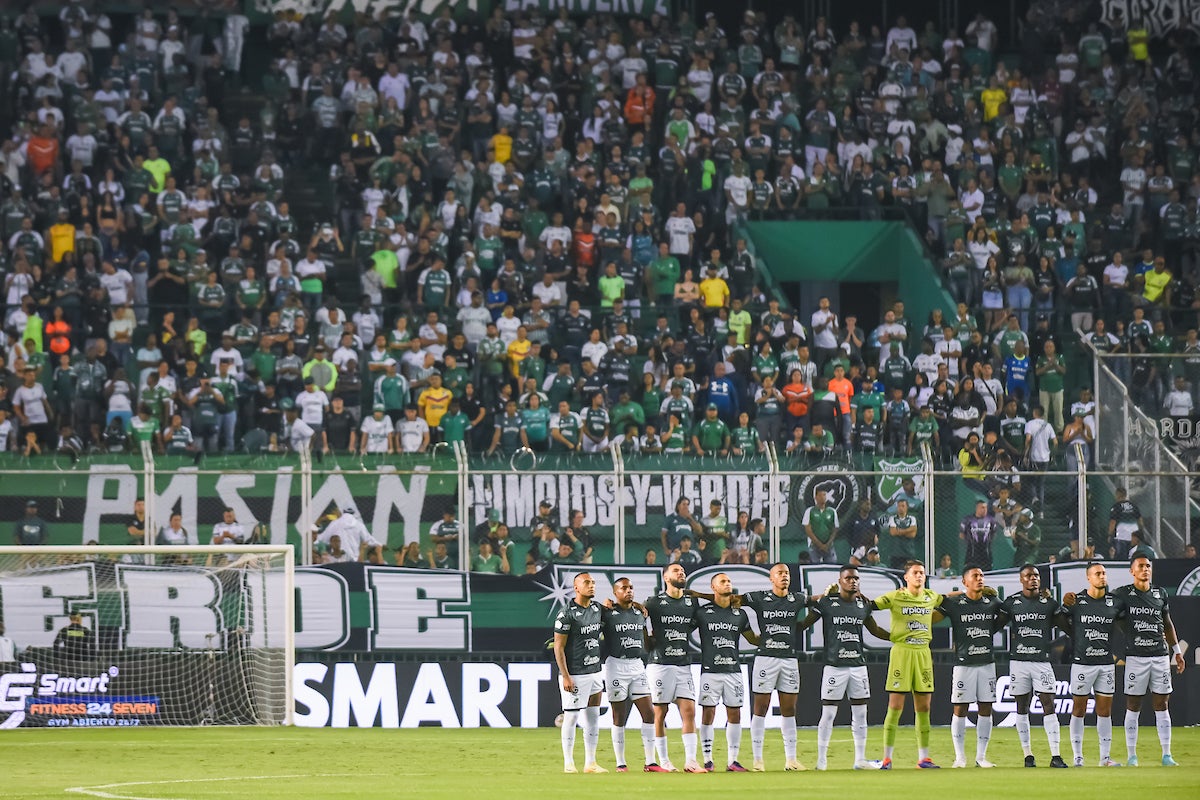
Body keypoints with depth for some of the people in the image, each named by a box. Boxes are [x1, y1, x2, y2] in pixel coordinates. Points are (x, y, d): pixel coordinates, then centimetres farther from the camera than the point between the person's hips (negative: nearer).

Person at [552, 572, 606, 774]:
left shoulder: (598, 609, 8)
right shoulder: (567, 614, -12)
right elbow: (559, 647, -12)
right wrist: (565, 677, -16)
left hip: (595, 672, 7)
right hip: (575, 674, -7)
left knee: (593, 718, 8)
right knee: (571, 716, -3)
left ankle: (590, 763, 14)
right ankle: (568, 763, 4)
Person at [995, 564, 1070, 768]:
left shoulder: (1049, 603, 6)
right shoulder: (1011, 602, 4)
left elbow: (1068, 627, 13)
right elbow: (996, 625, 10)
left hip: (1042, 661, 0)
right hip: (1018, 661, 0)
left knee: (1049, 706, -8)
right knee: (1022, 708, 5)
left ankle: (1055, 756, -11)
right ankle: (1028, 755, 13)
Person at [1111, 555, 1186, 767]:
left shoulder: (1160, 593, 12)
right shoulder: (1122, 594, 0)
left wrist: (1177, 650, 20)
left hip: (1160, 656, 3)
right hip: (1135, 657, -3)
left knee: (1161, 705, 4)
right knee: (1133, 706, -1)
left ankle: (1166, 755, 6)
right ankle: (1132, 756, 5)